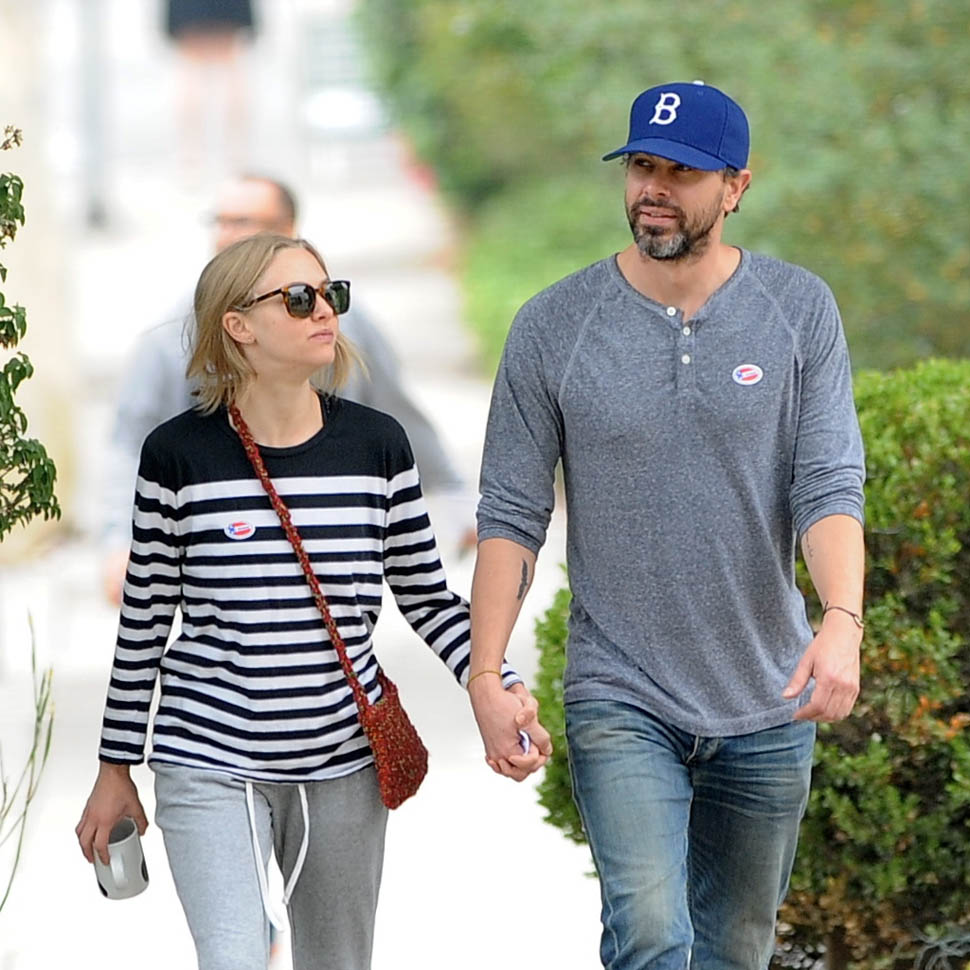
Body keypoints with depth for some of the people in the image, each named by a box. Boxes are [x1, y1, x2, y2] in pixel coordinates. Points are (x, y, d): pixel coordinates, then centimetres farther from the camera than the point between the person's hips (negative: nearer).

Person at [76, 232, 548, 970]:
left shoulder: (377, 445, 1)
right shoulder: (179, 454, -5)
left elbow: (429, 599, 8)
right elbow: (144, 622, 3)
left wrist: (502, 688, -8)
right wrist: (115, 770, 7)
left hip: (345, 766, 3)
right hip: (212, 769, -3)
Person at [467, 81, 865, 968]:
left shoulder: (801, 312, -1)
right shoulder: (554, 327, -3)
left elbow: (830, 485, -8)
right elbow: (512, 516, -1)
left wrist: (843, 623, -26)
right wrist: (486, 674, -10)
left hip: (767, 707, 2)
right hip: (620, 701, -2)